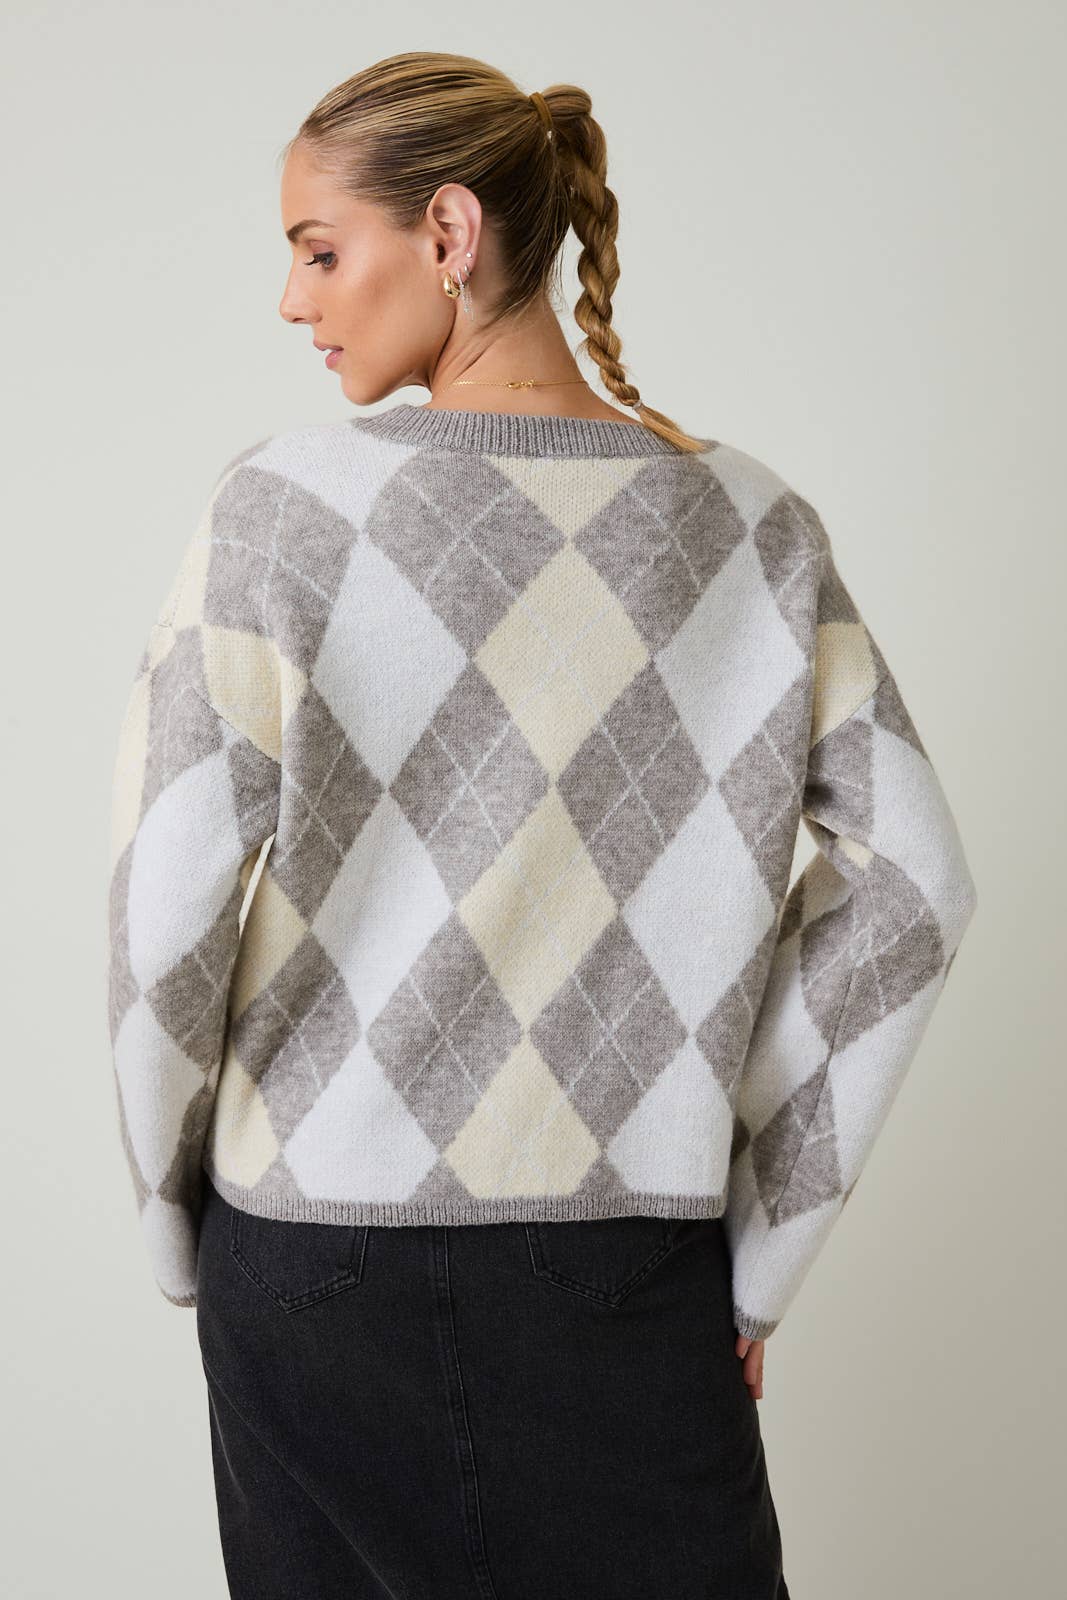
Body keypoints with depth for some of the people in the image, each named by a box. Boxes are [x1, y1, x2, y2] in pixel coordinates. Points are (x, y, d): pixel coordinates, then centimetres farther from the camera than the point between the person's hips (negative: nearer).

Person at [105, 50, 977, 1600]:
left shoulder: (284, 505, -11)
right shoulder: (758, 525, -2)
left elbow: (162, 904, -13)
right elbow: (912, 886, -2)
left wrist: (178, 1228, 3)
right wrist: (758, 1251, 4)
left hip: (313, 1256, 0)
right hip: (632, 1281, 1)